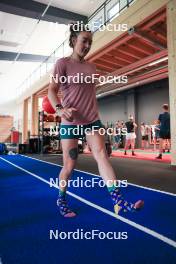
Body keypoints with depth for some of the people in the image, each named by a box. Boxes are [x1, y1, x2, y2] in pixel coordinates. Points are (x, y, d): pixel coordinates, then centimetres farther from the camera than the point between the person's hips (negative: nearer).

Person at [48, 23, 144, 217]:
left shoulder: (91, 67, 14)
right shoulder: (63, 63, -2)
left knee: (101, 155, -11)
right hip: (70, 122, -4)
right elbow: (51, 91, -10)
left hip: (92, 120, 5)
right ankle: (61, 199, 27)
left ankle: (119, 201, -14)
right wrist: (60, 109, -29)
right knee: (69, 165, 3)